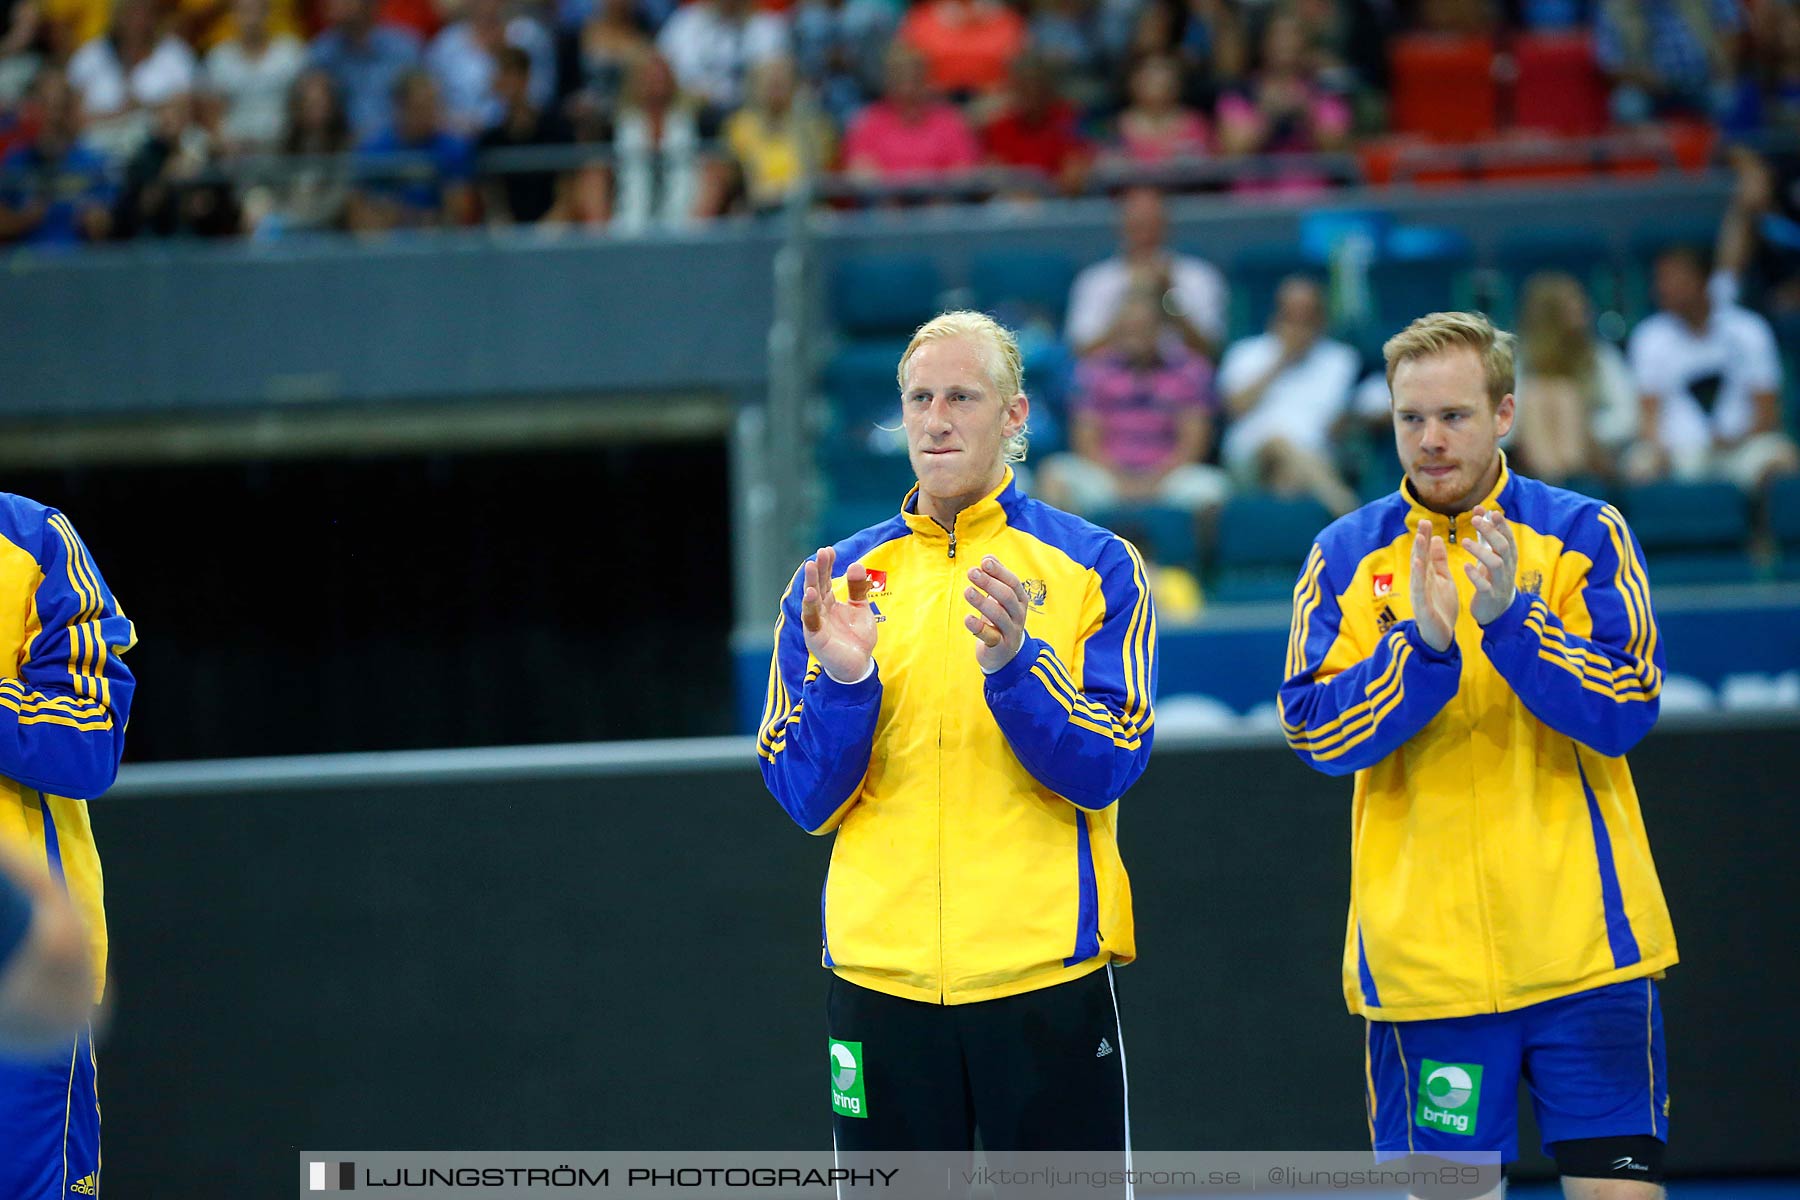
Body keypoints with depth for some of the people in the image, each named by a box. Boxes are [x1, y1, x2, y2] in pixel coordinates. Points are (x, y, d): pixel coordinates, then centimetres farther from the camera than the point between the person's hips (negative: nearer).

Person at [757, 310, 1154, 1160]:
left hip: (1047, 970, -2)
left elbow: (1109, 770, -6)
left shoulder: (1094, 567, 3)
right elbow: (805, 801, 6)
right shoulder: (833, 583, 10)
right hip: (881, 975, 2)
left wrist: (1013, 664, -21)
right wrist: (841, 681, -12)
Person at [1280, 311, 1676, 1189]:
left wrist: (1510, 617, -22)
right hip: (1423, 959, 1)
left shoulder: (1585, 535, 1)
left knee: (1618, 1183, -6)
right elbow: (1313, 734, -4)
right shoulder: (1344, 557, 5)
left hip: (1585, 947, -1)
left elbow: (1627, 713, -8)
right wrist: (1420, 645, -19)